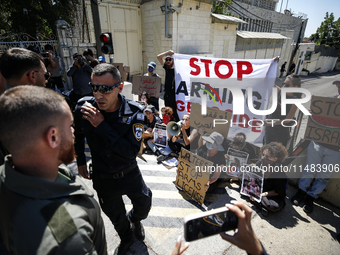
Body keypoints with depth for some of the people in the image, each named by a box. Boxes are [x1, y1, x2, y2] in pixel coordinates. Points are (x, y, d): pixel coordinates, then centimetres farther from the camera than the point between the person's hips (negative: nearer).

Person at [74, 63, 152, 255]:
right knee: (116, 217, 23)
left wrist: (102, 126, -36)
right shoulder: (84, 107, -19)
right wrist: (81, 161, 5)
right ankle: (126, 239, 57)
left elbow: (132, 151, -33)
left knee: (144, 207, 18)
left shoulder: (134, 112, -25)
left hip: (130, 173, -1)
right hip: (102, 178, 2)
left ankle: (135, 219, 57)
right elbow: (77, 135, 4)